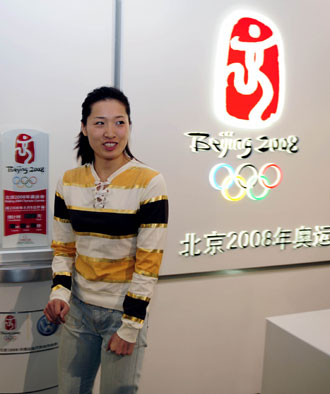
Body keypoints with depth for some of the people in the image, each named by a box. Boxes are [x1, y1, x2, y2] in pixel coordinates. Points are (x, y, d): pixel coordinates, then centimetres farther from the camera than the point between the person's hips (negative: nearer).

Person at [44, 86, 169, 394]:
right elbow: (63, 248, 7)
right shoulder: (68, 182, -1)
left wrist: (130, 326, -12)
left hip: (124, 310, -4)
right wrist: (59, 291, -9)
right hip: (77, 308, 4)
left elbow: (149, 263, -14)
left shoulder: (149, 183, -15)